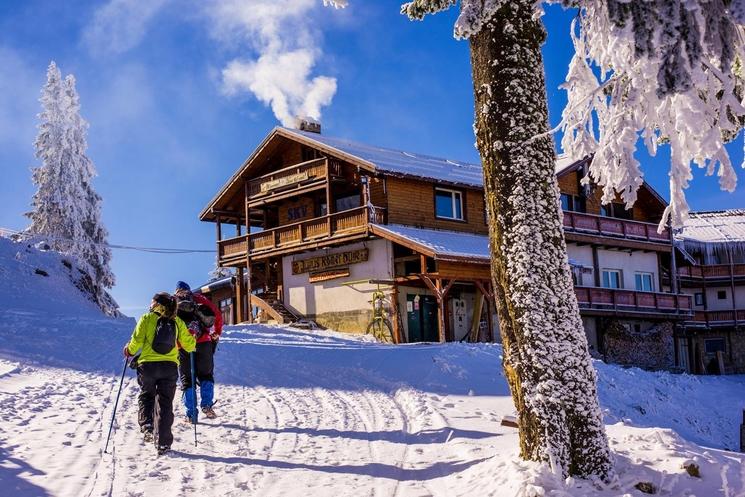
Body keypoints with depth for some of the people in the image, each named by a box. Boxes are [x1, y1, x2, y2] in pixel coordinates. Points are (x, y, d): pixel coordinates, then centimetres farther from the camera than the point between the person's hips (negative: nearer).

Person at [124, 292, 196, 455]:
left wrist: (129, 350, 13)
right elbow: (190, 345, 8)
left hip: (147, 364, -2)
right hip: (170, 367, 2)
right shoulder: (177, 322, 6)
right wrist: (191, 342, 32)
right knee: (164, 403, 8)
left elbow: (137, 340, -8)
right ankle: (163, 443, 6)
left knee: (146, 396, 21)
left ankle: (147, 426, -1)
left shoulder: (147, 318, -1)